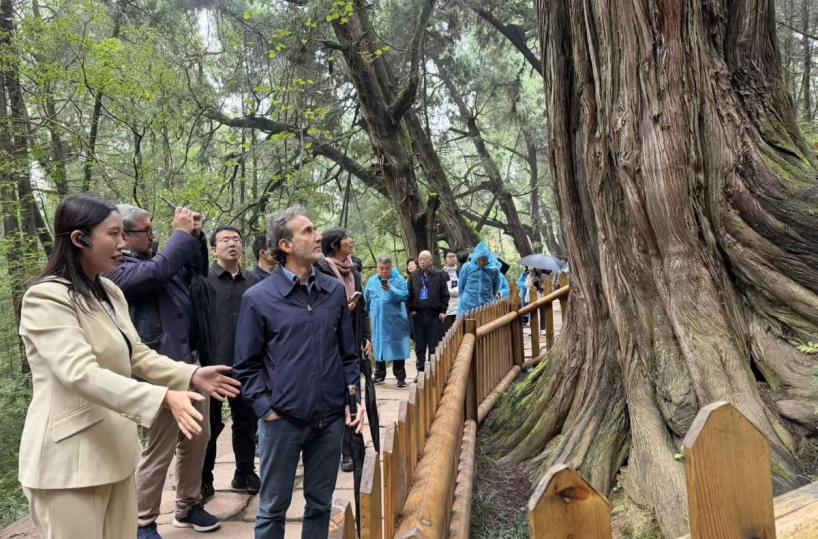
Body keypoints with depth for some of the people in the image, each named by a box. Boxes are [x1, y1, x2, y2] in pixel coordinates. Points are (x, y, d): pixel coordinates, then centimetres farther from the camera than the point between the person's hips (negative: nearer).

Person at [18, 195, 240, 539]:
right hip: (69, 460, -8)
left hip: (114, 450, 8)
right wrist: (164, 397, -39)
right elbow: (82, 374, -29)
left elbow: (136, 355, 12)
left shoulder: (109, 292, 8)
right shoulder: (46, 298, -18)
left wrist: (191, 375, 0)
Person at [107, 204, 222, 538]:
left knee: (198, 439, 17)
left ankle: (188, 507, 34)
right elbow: (158, 271, -30)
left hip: (189, 363, 9)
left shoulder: (152, 259, 14)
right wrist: (182, 233, -18)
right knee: (159, 451, 2)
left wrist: (196, 237, 9)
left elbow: (197, 272, 24)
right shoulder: (117, 269, -11)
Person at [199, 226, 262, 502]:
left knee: (247, 420, 14)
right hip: (214, 364, -3)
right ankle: (203, 480, 25)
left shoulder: (254, 281, 6)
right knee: (210, 424, 10)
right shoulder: (205, 280, -4)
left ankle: (245, 472, 30)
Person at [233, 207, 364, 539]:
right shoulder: (258, 298, -7)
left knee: (320, 503, 18)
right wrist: (265, 408, -9)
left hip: (330, 419, 3)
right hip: (282, 420, -3)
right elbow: (247, 365, -2)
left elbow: (348, 353, 9)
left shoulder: (335, 291, 3)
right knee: (273, 508, 14)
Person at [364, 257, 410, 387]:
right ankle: (379, 375, 24)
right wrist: (369, 314, 16)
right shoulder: (372, 281, 9)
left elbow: (405, 296, -14)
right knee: (378, 347, 11)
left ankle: (400, 377, 4)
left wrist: (391, 290, -25)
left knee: (397, 348, -2)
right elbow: (366, 299, 17)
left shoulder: (399, 280, -2)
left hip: (395, 321, -3)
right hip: (377, 321, 4)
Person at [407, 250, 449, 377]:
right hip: (418, 314, 3)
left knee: (434, 346, 1)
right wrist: (411, 309, 1)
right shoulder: (413, 275, 8)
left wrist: (443, 311, -5)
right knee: (419, 346, 9)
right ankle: (420, 370, 18)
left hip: (434, 315, -3)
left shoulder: (440, 275, 0)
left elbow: (445, 295, 1)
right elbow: (409, 294, 10)